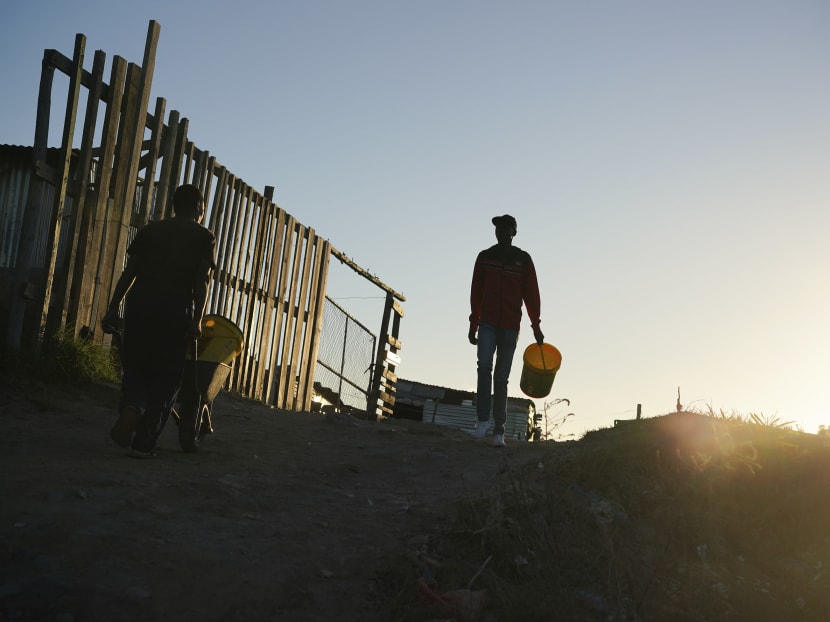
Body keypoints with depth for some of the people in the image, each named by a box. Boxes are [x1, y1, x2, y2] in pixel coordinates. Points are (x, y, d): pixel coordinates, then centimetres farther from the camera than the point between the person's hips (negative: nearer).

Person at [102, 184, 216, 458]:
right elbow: (201, 280, -3)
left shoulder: (150, 230, 17)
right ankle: (143, 442, 0)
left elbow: (129, 271, 10)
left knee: (135, 367, 14)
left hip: (139, 304, 3)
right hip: (175, 311, -2)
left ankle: (131, 407, -17)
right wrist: (197, 319, -8)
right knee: (166, 377, 7)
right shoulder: (204, 237, 9)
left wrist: (113, 308, 8)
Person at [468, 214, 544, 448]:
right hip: (487, 324, 1)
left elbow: (531, 294, 4)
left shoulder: (523, 260, 6)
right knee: (484, 367, -19)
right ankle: (483, 420, -11)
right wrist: (473, 325, 8)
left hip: (510, 327, -1)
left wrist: (535, 326, -2)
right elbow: (476, 293, 11)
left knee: (501, 376, -1)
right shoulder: (484, 257, 9)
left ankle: (499, 431, 0)